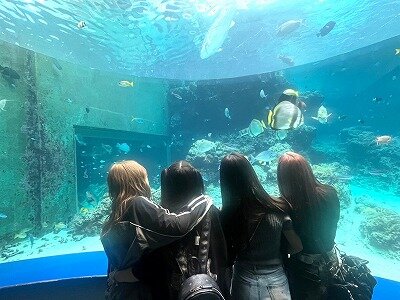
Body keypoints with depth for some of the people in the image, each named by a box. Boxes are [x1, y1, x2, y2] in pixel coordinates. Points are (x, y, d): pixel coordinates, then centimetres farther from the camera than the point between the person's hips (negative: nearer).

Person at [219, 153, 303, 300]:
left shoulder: (226, 216, -19)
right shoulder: (278, 208, -16)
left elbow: (226, 260, -9)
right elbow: (297, 247, -4)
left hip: (245, 284, 0)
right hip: (277, 281, 0)